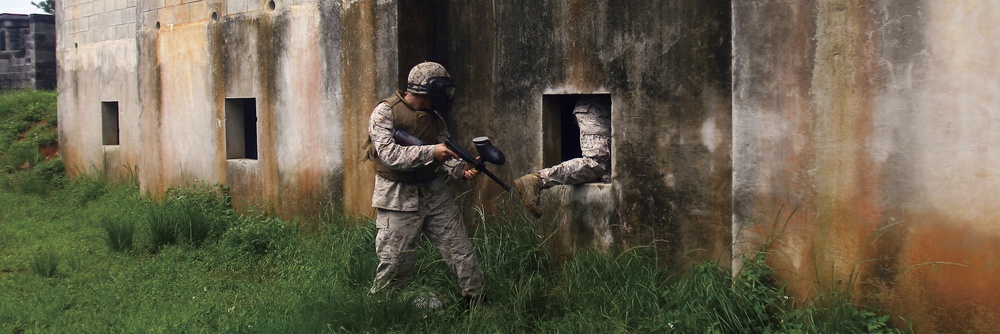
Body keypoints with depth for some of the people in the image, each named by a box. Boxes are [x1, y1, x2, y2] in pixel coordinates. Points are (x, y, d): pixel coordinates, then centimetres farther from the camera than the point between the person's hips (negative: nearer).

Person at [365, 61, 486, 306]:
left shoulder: (434, 118, 10)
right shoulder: (385, 112, -9)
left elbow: (445, 157, 8)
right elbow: (389, 154, -21)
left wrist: (461, 169, -13)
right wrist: (431, 152, -28)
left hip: (436, 193, 6)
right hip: (399, 199, -6)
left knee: (462, 252, 4)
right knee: (395, 264, -2)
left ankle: (476, 301, 15)